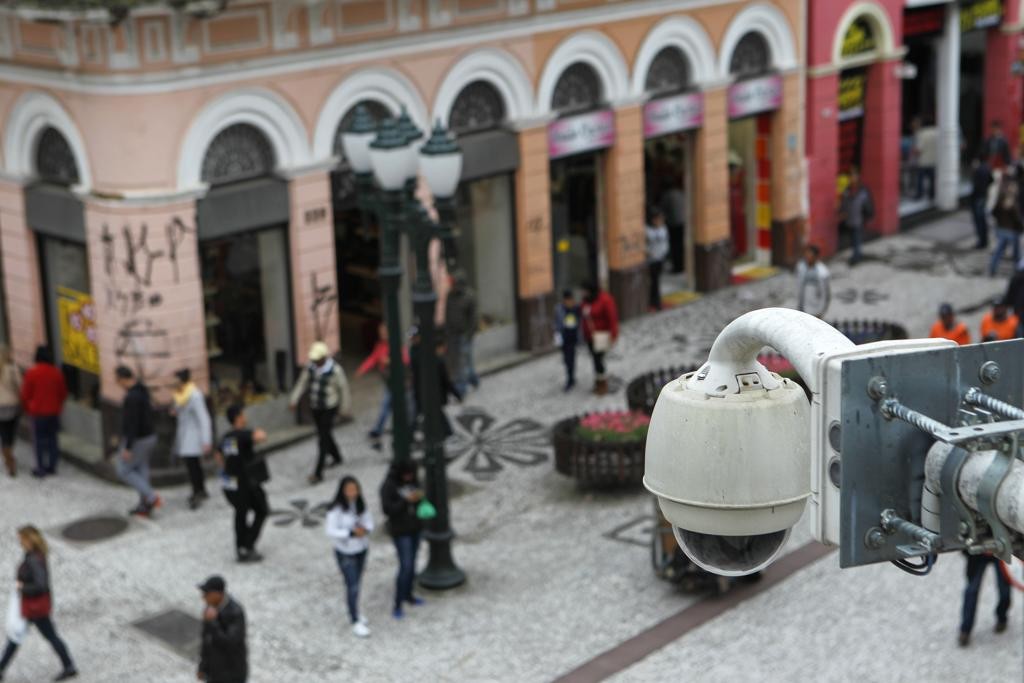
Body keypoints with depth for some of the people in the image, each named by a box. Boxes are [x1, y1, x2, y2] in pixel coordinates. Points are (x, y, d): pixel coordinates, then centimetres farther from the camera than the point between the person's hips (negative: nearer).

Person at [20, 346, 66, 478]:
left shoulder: (32, 373, -12)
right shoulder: (57, 373, -1)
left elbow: (26, 393, -5)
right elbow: (63, 392, 7)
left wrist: (27, 408, 10)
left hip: (38, 412, -3)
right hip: (54, 412, 4)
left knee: (39, 439, 3)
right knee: (52, 438, 11)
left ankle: (41, 468, 3)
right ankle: (52, 466, 14)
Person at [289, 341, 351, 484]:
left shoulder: (335, 370, -16)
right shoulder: (311, 368, -1)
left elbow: (343, 388, -7)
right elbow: (302, 383, 3)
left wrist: (344, 406, 0)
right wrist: (294, 400, -4)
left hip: (329, 408, -6)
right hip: (315, 407, 6)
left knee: (323, 439, -8)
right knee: (325, 435, 21)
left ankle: (318, 473, -8)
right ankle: (337, 457, 46)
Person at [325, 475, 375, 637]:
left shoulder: (360, 504, -8)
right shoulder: (336, 509, -25)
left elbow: (369, 522, 0)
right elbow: (331, 531, -23)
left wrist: (364, 529, -23)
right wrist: (351, 533, -31)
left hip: (362, 549, 5)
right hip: (345, 552, -5)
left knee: (356, 582, 20)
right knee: (352, 586, -2)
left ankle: (353, 612, 39)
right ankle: (356, 622, 10)